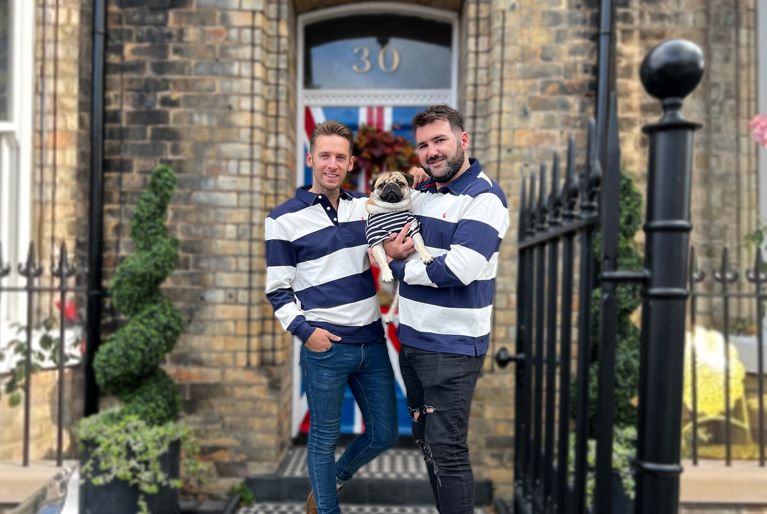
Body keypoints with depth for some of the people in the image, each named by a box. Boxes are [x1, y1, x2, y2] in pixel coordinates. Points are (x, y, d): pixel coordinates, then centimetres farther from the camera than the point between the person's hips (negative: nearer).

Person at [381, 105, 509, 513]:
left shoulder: (485, 197, -14)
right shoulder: (419, 194, 10)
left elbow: (458, 269, -26)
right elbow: (386, 241, 14)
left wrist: (399, 263, -12)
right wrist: (390, 249, -11)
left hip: (452, 346, -8)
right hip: (412, 339, 8)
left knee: (447, 450, -2)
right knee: (425, 440, 18)